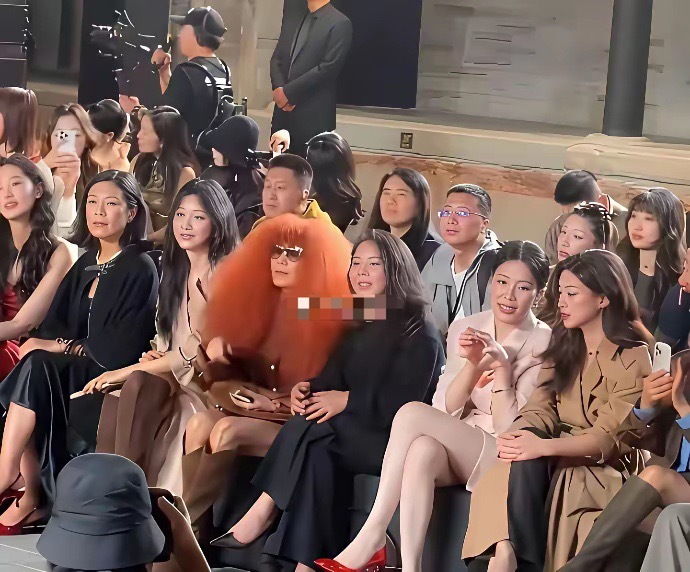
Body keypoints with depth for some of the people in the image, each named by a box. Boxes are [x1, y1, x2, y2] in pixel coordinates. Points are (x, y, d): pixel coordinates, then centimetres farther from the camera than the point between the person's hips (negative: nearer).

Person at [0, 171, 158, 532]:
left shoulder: (139, 269, -7)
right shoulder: (85, 265, 16)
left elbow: (121, 350, -14)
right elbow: (53, 326, 10)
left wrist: (64, 346, -10)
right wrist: (43, 343, -13)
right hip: (72, 372, 6)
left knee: (35, 369, -28)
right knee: (34, 366, -24)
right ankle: (31, 495, -22)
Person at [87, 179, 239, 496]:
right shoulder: (176, 270, 15)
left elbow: (205, 346, -15)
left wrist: (131, 370, -15)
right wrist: (156, 356, -3)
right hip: (173, 375, 7)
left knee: (138, 385, -33)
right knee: (115, 394, -25)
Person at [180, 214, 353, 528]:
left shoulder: (328, 318, -7)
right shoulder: (260, 304, 13)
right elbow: (232, 373, 18)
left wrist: (276, 402, -17)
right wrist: (219, 350, -3)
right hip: (253, 414, 6)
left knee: (228, 429, -29)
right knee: (199, 423, -22)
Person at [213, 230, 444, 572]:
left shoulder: (419, 332, -4)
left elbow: (407, 400, -15)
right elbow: (332, 380, 10)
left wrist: (347, 401, -21)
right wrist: (305, 390, -12)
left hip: (393, 438, -6)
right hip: (354, 433, 6)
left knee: (312, 428, -30)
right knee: (319, 453, -29)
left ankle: (263, 512, -22)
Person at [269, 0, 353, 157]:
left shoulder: (339, 24, -6)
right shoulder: (293, 14, 15)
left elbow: (328, 67, -14)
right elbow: (277, 58, 13)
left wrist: (289, 92, -12)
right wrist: (279, 88, -7)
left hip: (313, 116, -6)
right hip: (282, 113, 6)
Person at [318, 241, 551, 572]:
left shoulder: (543, 344, -6)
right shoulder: (465, 329, 8)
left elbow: (510, 427, -10)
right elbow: (446, 409, 0)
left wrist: (502, 365, -20)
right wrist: (472, 363, -15)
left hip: (504, 455, -4)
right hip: (456, 450, 4)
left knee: (412, 413, -27)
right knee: (421, 451, -35)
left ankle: (372, 536, -25)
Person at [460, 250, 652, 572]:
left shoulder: (633, 358, -7)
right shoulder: (564, 345, 15)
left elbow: (608, 438, -15)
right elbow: (541, 407, 3)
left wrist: (545, 447, -29)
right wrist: (519, 435, -20)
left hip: (604, 470, -5)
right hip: (558, 456, 5)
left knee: (527, 462, -33)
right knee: (520, 460, -31)